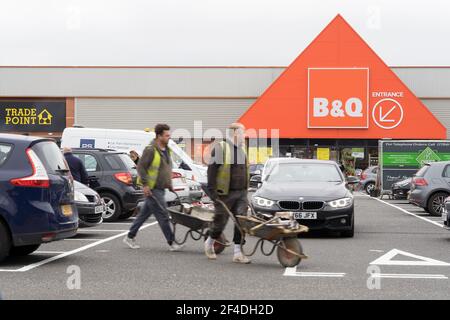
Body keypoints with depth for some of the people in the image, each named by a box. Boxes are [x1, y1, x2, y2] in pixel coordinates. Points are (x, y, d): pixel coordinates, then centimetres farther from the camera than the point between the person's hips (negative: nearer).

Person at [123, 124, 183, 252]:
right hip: (152, 189, -9)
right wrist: (145, 184, -19)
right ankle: (171, 243, -4)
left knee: (144, 214, 15)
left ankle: (130, 237, 24)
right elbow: (141, 167, -15)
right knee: (163, 216, -7)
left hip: (160, 188, 9)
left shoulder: (166, 150, 14)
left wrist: (169, 184, 20)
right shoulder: (151, 150, -14)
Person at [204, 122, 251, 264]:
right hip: (225, 194, -6)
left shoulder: (241, 150, 15)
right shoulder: (220, 149, -9)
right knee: (220, 222, 3)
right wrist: (212, 191, -16)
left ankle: (238, 253, 0)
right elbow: (211, 170, -12)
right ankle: (209, 243, 30)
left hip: (240, 193, 6)